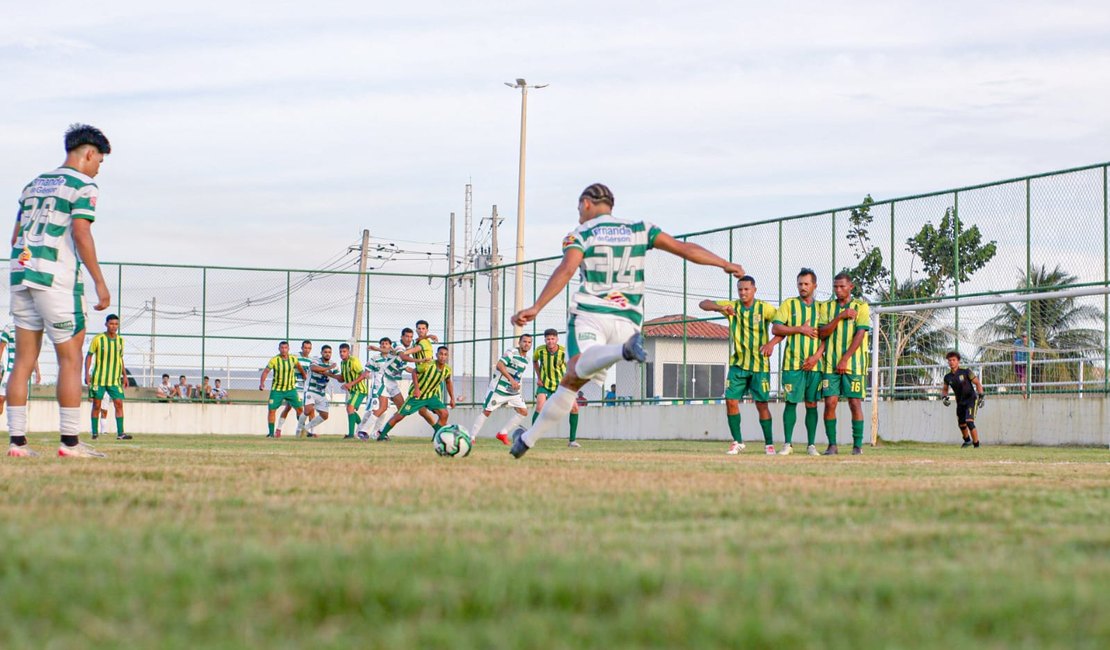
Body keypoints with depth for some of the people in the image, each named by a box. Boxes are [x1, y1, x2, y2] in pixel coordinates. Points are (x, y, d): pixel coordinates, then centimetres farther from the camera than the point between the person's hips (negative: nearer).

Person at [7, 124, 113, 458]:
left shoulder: (34, 185, 20)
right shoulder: (83, 186, -3)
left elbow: (16, 237, 18)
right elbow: (80, 233, -15)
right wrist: (99, 282, -14)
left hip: (21, 272, 7)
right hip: (56, 279, -7)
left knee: (24, 361, 7)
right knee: (71, 358, -2)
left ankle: (17, 441, 3)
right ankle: (69, 442, -5)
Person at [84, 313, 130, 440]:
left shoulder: (120, 340, 8)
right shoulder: (98, 339, -5)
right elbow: (89, 356, -1)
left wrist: (124, 375, 16)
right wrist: (87, 374, -9)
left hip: (115, 379, 3)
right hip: (98, 378, -3)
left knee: (119, 403, -8)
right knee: (96, 405, 2)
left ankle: (120, 433, -10)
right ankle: (95, 433, 11)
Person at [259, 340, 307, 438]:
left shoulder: (293, 359, -4)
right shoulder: (274, 360, -13)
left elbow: (299, 367, 16)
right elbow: (266, 371, -12)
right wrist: (262, 383, -26)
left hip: (291, 389, 2)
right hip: (277, 390, -2)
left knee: (300, 408, 0)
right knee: (271, 410, -6)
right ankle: (271, 432, 3)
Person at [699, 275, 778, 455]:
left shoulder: (764, 308, -6)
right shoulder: (732, 306, 2)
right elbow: (703, 304, -2)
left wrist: (772, 343, -27)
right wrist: (721, 308, -23)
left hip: (760, 365, -3)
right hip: (738, 364, 3)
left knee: (762, 404, -1)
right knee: (731, 401, -5)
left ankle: (769, 444, 10)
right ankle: (737, 441, 8)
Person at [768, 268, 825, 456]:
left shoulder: (820, 308, 13)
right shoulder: (789, 304, 7)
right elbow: (776, 328, -2)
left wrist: (816, 356, -6)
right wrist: (800, 329, -8)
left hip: (814, 363, 2)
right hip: (793, 363, -2)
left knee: (812, 403, 3)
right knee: (791, 402, -4)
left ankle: (811, 444, 6)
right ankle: (788, 443, 0)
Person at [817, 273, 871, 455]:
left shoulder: (861, 306, 2)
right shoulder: (827, 307, 11)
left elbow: (860, 335, -7)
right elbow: (822, 333, 1)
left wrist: (845, 359, -14)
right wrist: (840, 317, -12)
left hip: (853, 363, -2)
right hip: (831, 363, 2)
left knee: (855, 403, -4)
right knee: (830, 402, -4)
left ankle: (858, 444, 0)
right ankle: (832, 444, 2)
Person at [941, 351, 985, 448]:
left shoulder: (966, 371, -13)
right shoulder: (948, 377, -1)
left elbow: (977, 383, -7)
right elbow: (944, 390, 14)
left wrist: (981, 396, -16)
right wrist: (945, 397, -7)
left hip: (971, 399, -5)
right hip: (960, 402, 5)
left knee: (969, 422, -22)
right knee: (961, 425, 15)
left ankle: (976, 445, -14)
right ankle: (967, 440, 45)